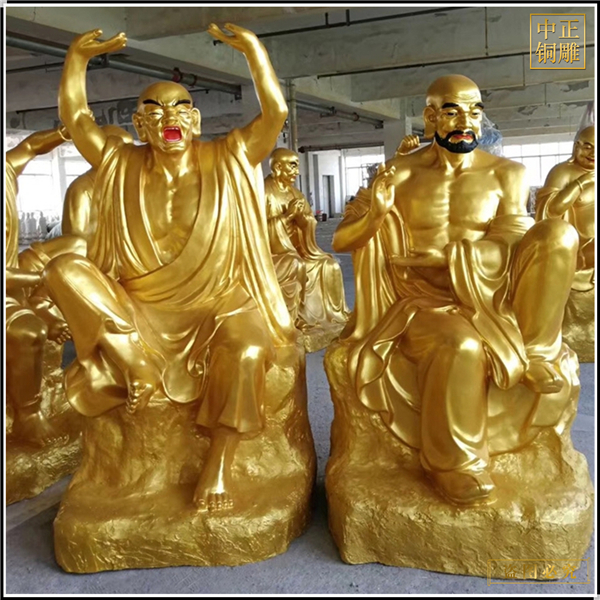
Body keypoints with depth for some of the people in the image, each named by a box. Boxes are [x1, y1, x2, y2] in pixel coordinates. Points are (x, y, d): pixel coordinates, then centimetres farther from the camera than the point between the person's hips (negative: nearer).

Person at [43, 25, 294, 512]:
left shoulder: (227, 161, 1)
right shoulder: (121, 165, 7)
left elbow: (277, 113, -6)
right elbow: (74, 117, 5)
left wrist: (254, 50, -12)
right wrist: (77, 58, -5)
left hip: (218, 306, -2)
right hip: (138, 308, 2)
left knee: (247, 350, -33)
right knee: (64, 270, -18)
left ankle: (218, 465, -22)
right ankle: (133, 364, -20)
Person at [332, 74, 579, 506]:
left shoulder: (507, 174, 4)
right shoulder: (400, 174, 0)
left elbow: (514, 245, -6)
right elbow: (340, 241, -2)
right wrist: (375, 212, -23)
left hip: (488, 298, 3)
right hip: (422, 300, -2)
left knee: (558, 232, -18)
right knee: (462, 346, -37)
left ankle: (535, 352, -10)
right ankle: (454, 464, -14)